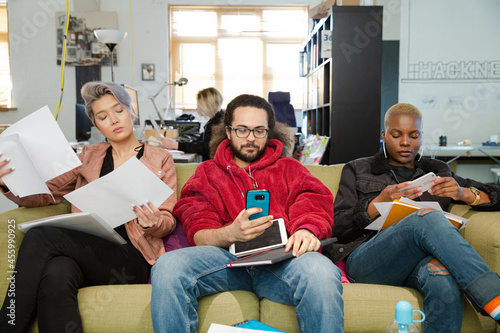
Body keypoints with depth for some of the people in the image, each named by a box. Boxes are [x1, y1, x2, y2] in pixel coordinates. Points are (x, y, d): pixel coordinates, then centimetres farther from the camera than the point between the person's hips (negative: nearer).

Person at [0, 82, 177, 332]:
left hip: (130, 260, -3)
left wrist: (152, 223, -18)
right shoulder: (89, 156, 22)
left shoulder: (160, 159, 11)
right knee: (56, 275, -35)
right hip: (86, 250, 3)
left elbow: (168, 221, 6)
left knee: (39, 237, -26)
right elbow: (43, 195, 17)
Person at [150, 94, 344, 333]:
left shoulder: (290, 169, 26)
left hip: (280, 258, 0)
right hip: (226, 257, 1)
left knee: (321, 271, -37)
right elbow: (199, 236, 10)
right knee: (167, 266, -31)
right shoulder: (207, 173, 23)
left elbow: (314, 205, 8)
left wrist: (306, 229, -18)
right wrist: (232, 233, -15)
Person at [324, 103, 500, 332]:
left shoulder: (437, 171, 27)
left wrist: (463, 193, -2)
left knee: (444, 278, -39)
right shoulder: (358, 170, 21)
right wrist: (379, 203, -9)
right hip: (366, 260, -1)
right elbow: (337, 229, 7)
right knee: (428, 218, -33)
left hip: (418, 262, 2)